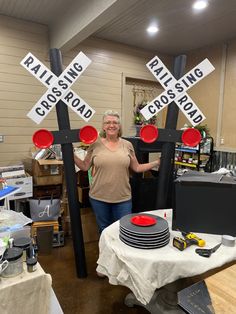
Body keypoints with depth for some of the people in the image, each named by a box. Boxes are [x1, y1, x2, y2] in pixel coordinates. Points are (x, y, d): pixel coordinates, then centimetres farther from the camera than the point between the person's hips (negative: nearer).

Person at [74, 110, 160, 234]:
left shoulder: (127, 145, 1)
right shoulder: (95, 144, -3)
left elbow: (137, 168, 6)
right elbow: (85, 166, 3)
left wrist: (157, 162, 1)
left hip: (123, 197, 1)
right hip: (99, 197, 0)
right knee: (104, 231, 19)